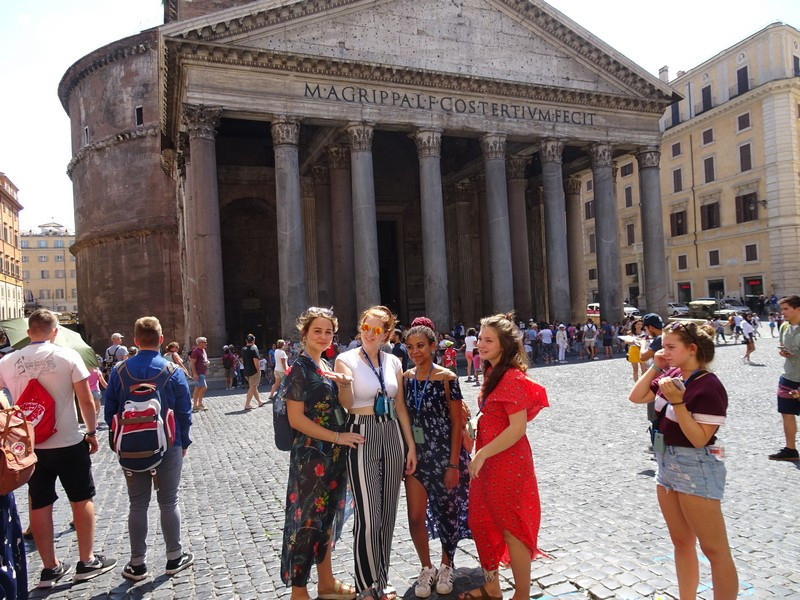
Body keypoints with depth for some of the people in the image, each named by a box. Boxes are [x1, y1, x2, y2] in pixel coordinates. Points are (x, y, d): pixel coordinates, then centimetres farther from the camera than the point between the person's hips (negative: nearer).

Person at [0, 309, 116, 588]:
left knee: (39, 505, 13)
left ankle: (50, 567, 23)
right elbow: (86, 400, -10)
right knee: (82, 500, 11)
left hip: (29, 445, 3)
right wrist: (92, 432, 1)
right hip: (68, 443, -3)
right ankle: (87, 562, 19)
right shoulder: (67, 356, -11)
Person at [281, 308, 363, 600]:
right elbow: (296, 418, -18)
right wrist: (338, 437, -18)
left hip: (334, 454, 8)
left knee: (328, 516, 17)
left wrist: (345, 381, -1)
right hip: (310, 455, -8)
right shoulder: (300, 369, -12)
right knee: (307, 519, 3)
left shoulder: (326, 367, 11)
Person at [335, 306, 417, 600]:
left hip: (392, 435, 5)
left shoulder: (393, 362, 8)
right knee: (368, 515, -4)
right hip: (362, 437, -5)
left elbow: (400, 406, 11)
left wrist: (410, 445, 7)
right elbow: (346, 405, -10)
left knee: (388, 513, 12)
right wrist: (344, 383, -30)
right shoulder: (346, 359, -5)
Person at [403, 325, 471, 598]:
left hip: (445, 454, -3)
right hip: (416, 455, 3)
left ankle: (446, 567, 35)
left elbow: (457, 423, -10)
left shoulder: (447, 378, -11)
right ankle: (427, 569, 26)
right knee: (415, 517, 2)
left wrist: (454, 464, -12)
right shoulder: (406, 378, 1)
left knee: (447, 514, 12)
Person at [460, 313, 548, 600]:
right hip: (488, 461, 10)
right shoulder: (492, 374, 9)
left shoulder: (512, 377, -20)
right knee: (483, 522, 20)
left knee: (512, 529, 7)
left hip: (507, 461, -10)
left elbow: (518, 428, -24)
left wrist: (482, 454, -21)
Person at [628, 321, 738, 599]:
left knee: (715, 549, 3)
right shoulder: (673, 376, 2)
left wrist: (677, 402, -29)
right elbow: (636, 397, 7)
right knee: (681, 542, 20)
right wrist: (655, 368, -2)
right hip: (667, 463, 8)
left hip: (696, 469, -8)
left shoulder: (709, 387, -20)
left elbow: (699, 439, -22)